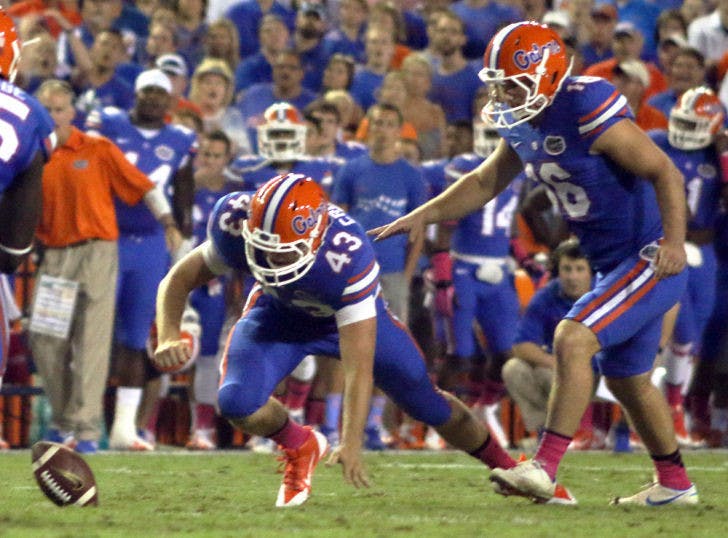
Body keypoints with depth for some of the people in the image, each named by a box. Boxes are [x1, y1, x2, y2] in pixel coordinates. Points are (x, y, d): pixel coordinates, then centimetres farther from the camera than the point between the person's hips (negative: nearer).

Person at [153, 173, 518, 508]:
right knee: (237, 403, -23)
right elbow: (182, 279, -17)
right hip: (279, 313, 2)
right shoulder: (236, 224, -36)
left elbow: (359, 365, -42)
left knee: (427, 404, 9)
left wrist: (351, 444, -48)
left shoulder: (347, 256, -43)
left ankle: (505, 465, 38)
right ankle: (299, 448, 11)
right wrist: (169, 337, -36)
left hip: (352, 314, -2)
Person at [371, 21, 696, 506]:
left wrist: (674, 240, -35)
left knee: (572, 340, -21)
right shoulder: (522, 125, 4)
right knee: (626, 379, 19)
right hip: (614, 264, 10)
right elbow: (486, 182, 19)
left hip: (651, 260, -10)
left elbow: (664, 171, -24)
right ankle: (675, 484, 34)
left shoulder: (587, 111, -24)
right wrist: (423, 216, 9)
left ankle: (545, 467, -19)